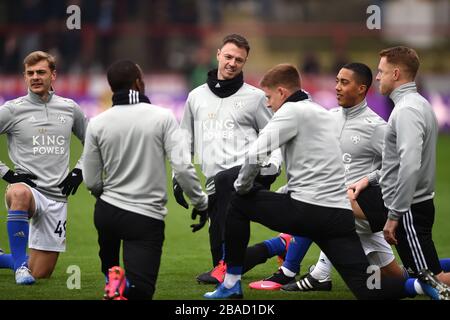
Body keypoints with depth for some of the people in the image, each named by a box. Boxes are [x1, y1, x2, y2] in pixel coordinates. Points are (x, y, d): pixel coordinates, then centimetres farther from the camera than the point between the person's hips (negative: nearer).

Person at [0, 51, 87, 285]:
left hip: (57, 197, 4)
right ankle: (20, 263, -30)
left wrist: (79, 171, 10)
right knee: (19, 193, -44)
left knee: (41, 273, 1)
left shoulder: (69, 108, 8)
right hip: (28, 187, -4)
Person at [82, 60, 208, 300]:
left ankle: (112, 278, 2)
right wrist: (200, 202, 0)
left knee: (108, 260, 33)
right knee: (140, 290, -1)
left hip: (107, 212, 3)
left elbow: (91, 182, 2)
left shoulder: (97, 124, -1)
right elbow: (182, 167, -14)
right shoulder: (162, 117, -8)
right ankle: (123, 289, -33)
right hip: (148, 217, -3)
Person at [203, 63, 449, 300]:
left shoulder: (291, 111, -2)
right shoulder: (321, 112, 24)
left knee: (238, 204, 16)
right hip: (342, 214, 7)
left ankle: (231, 284, 17)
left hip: (308, 210, -7)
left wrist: (242, 187, 4)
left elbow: (256, 154, -12)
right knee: (367, 289, -1)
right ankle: (426, 284, -22)